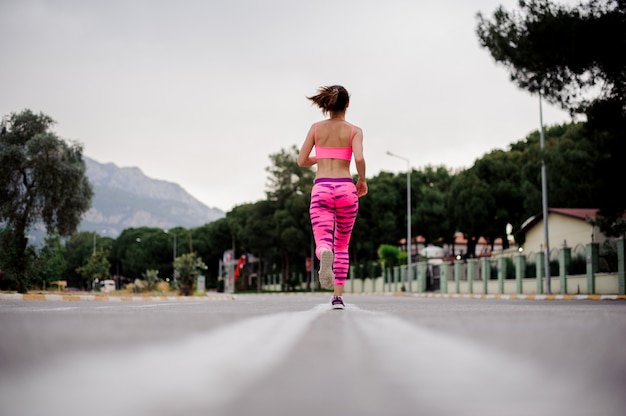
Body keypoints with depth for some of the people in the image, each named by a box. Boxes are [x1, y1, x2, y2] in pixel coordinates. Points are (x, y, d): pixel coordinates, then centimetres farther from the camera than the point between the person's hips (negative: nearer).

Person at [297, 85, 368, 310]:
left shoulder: (316, 127, 10)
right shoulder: (354, 130, 5)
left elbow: (302, 161, 8)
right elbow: (359, 158, -12)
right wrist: (362, 180, 5)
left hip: (321, 189, 0)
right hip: (346, 188, 0)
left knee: (323, 242, -8)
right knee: (342, 245, 17)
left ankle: (325, 255, -47)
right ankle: (338, 296, 13)